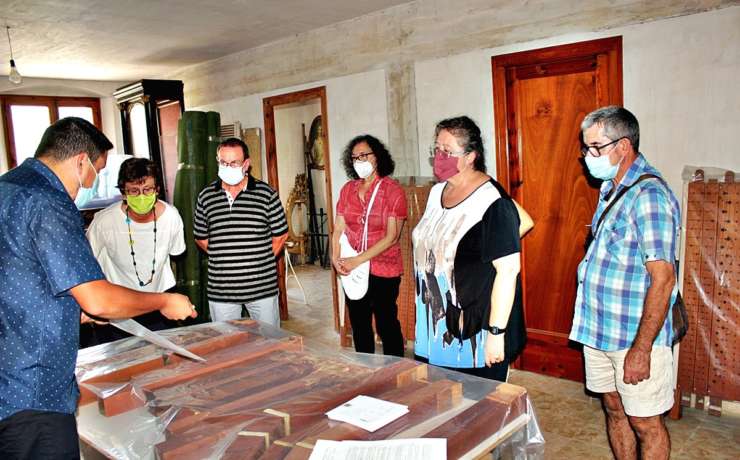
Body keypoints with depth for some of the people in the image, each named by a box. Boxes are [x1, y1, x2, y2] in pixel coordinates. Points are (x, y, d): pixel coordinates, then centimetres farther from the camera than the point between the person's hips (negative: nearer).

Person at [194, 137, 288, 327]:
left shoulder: (266, 194, -3)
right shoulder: (206, 197, 4)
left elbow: (281, 234, 3)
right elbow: (201, 238, 12)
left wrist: (261, 261, 3)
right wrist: (223, 259, 7)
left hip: (262, 287, -1)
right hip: (221, 290, 2)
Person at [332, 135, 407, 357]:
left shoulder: (392, 190, -10)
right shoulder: (348, 189, 5)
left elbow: (391, 237, -15)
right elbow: (338, 228, 5)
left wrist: (357, 260, -19)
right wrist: (336, 257, -12)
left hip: (384, 271, -5)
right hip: (352, 271, 5)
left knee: (387, 326, 6)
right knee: (359, 325, 17)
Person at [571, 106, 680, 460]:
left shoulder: (649, 195, -19)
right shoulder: (610, 188, 10)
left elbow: (662, 278, -23)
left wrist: (641, 348, -22)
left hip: (635, 336, -8)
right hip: (598, 329, 8)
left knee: (645, 423, 8)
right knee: (614, 409, 20)